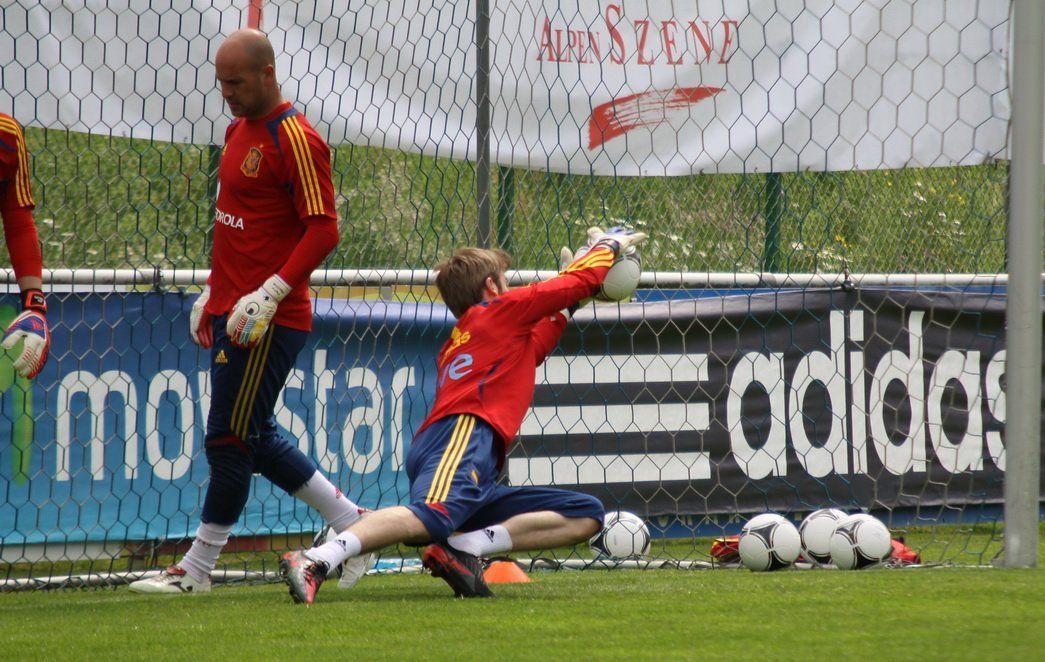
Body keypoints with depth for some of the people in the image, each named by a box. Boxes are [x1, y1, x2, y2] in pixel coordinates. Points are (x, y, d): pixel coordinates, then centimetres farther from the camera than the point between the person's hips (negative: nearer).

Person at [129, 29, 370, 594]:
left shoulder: (295, 139, -14)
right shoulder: (239, 130, 15)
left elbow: (323, 230, -18)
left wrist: (269, 294, -23)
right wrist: (213, 293, 23)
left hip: (270, 319, -10)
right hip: (231, 311, 10)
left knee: (229, 438, -5)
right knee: (254, 438, 13)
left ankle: (197, 570, 1)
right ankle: (348, 520, 23)